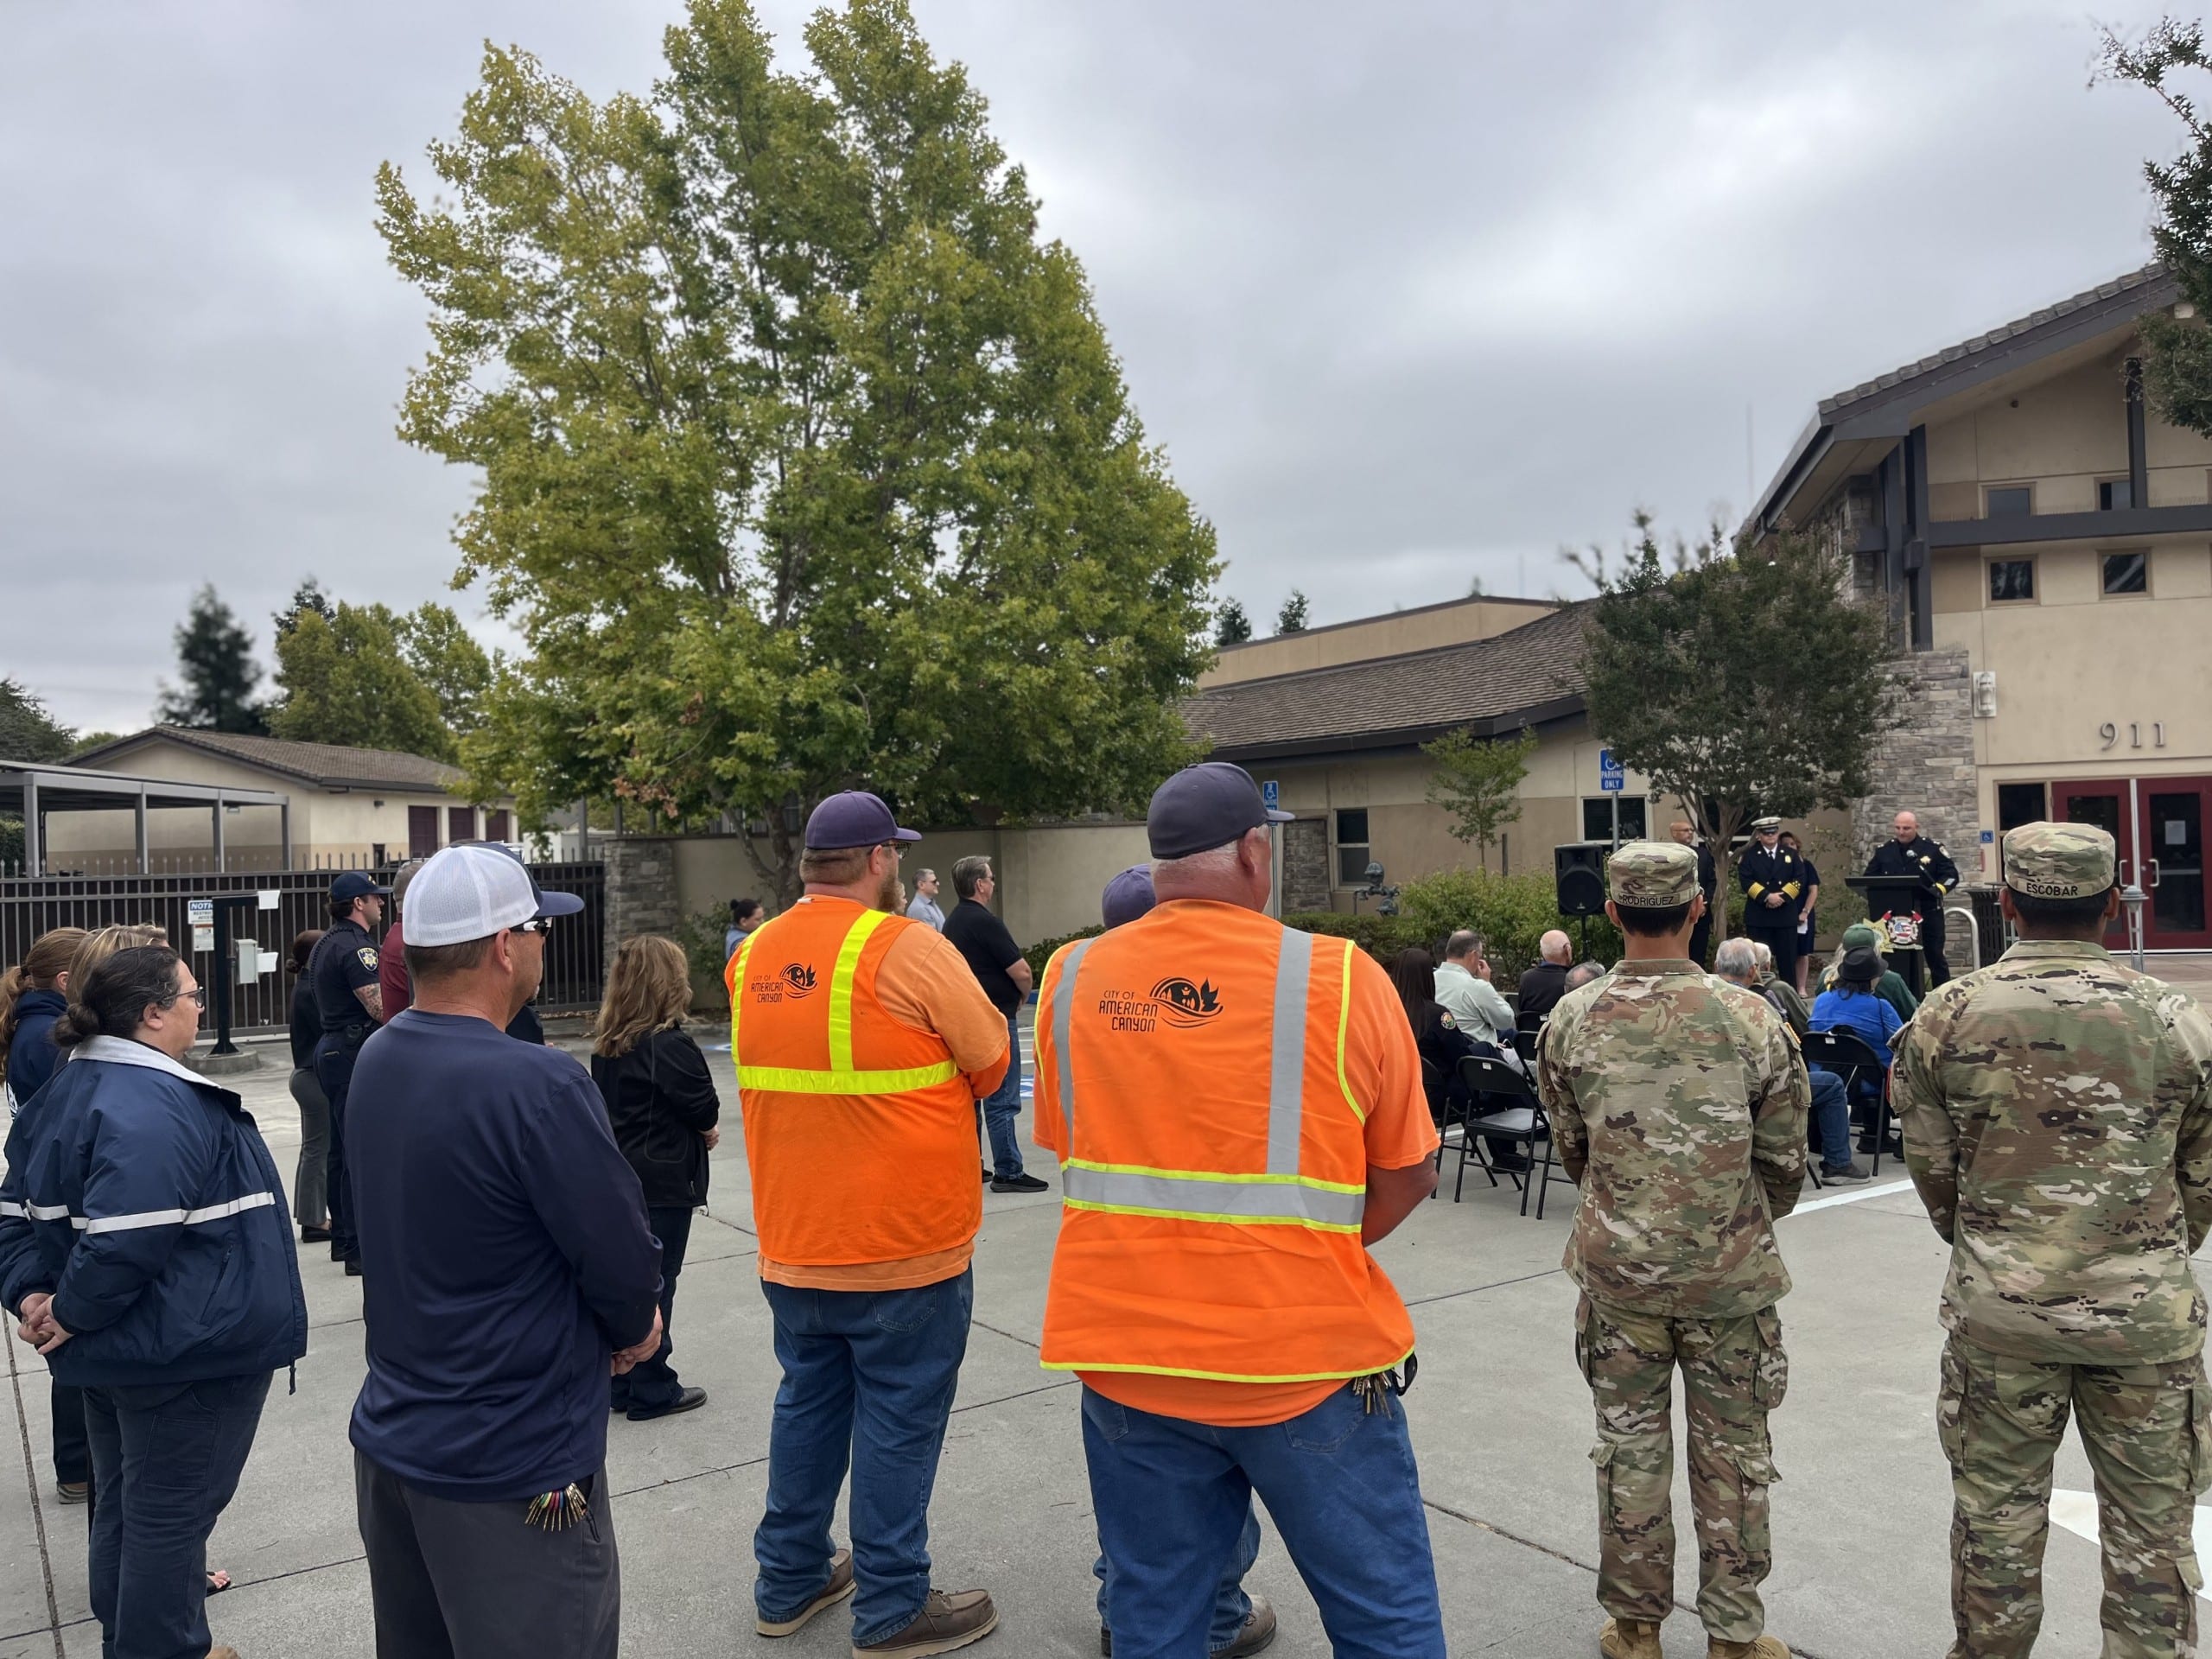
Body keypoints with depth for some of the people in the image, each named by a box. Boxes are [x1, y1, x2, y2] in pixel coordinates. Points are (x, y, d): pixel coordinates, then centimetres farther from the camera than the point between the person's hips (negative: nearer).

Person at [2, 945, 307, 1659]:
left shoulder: (81, 1083, 7)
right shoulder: (154, 1106, -27)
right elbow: (125, 1242, -33)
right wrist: (71, 1313, -18)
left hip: (120, 1342, 10)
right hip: (183, 1349, -10)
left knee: (127, 1500, 24)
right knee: (170, 1509, 6)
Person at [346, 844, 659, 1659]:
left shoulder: (374, 1062, -1)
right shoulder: (538, 1087, -27)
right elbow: (625, 1262, -21)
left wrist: (619, 1312, 5)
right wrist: (631, 1328, 3)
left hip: (389, 1440, 8)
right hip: (514, 1472, -8)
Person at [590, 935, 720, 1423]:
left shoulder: (606, 1044, 5)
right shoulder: (670, 1046, -19)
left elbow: (610, 1102, 12)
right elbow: (705, 1109, -16)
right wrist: (707, 1131, 7)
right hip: (664, 1180, -7)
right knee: (655, 1283, 1)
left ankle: (621, 1384, 24)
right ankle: (652, 1391, 10)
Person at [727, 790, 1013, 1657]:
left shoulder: (753, 956, 2)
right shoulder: (908, 948, -17)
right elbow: (992, 1064, -10)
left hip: (792, 1245, 6)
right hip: (905, 1242, -6)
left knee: (807, 1402, 20)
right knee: (898, 1423, 7)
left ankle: (789, 1582, 32)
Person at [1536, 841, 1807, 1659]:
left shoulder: (1570, 1020, -9)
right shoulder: (1752, 1019, -11)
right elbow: (1785, 1159, 0)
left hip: (1615, 1266, 1)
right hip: (1730, 1271, -1)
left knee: (1629, 1446, 13)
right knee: (1732, 1452, 13)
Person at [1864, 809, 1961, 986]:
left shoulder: (1933, 848, 2)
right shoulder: (1883, 850, 10)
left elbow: (1951, 874, -1)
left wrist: (1940, 888, -20)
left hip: (1928, 912, -2)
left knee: (1935, 957, 5)